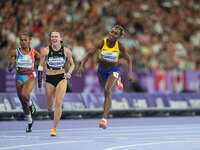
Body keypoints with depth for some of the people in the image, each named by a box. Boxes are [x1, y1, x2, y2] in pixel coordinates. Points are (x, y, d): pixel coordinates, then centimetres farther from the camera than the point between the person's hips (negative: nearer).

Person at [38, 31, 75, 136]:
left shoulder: (66, 51, -3)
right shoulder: (46, 51, -5)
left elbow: (71, 64, 11)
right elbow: (41, 65, 4)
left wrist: (69, 73, -7)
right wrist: (39, 78, -2)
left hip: (61, 78, -1)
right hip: (49, 79, 1)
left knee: (58, 103, -16)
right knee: (50, 107, 9)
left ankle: (54, 129, -7)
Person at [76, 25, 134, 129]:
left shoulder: (119, 46, -20)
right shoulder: (102, 43, -22)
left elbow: (128, 60, -8)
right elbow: (89, 54, -19)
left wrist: (130, 73, -18)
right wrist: (81, 65, -31)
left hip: (113, 71, -3)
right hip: (101, 71, 3)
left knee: (107, 91, -27)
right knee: (105, 89, 28)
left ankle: (104, 119, -31)